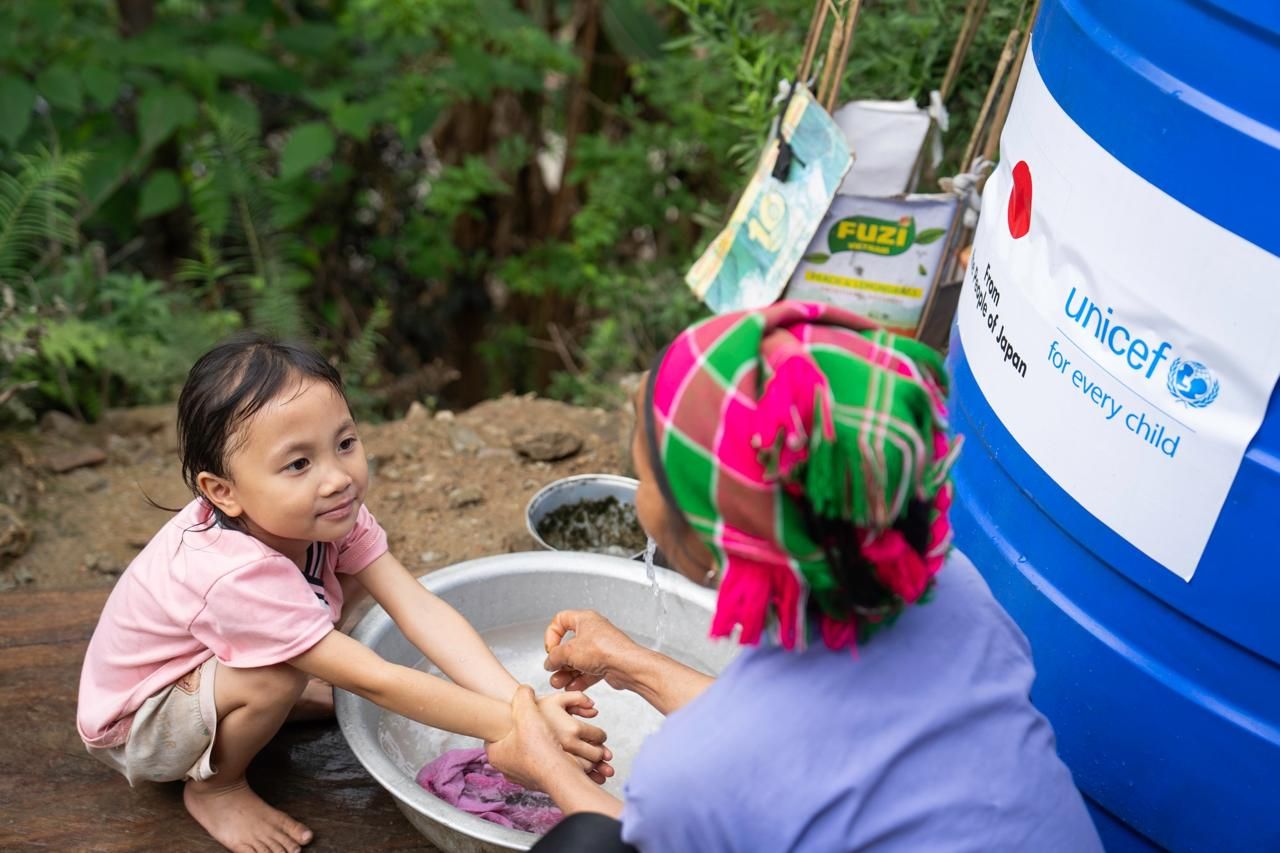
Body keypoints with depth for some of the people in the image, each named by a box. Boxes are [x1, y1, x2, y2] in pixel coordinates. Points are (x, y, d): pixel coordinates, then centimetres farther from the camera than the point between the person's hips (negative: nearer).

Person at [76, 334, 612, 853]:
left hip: (207, 671, 6)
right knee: (280, 676, -34)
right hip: (135, 731, -6)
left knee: (351, 571, -9)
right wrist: (514, 727, -40)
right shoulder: (238, 576, -41)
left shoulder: (329, 513, -21)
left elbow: (420, 610, -27)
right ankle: (213, 788, -5)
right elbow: (375, 682, -39)